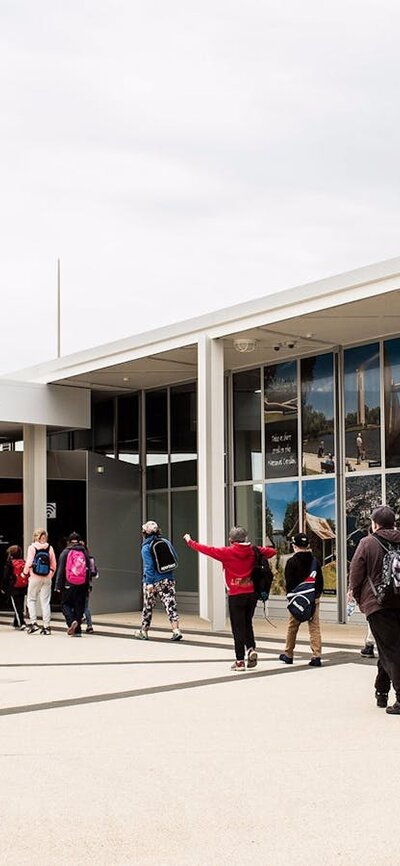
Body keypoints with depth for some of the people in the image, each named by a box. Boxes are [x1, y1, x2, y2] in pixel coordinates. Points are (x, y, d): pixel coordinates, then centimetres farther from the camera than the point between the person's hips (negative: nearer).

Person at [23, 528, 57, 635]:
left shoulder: (32, 547, -4)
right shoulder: (49, 548, 4)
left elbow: (29, 563, -9)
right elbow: (53, 565, 6)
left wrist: (25, 573, 7)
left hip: (34, 577, -3)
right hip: (47, 578, 3)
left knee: (31, 600, 10)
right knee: (45, 602, 5)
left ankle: (34, 623, -1)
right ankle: (46, 626, 3)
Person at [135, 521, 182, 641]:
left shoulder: (146, 547, -8)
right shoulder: (166, 542, 5)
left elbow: (149, 566, -14)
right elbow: (175, 559, 8)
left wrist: (150, 583, -16)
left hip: (153, 581, -3)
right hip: (168, 580, 3)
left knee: (148, 607, 11)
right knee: (171, 605, 0)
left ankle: (143, 632, 22)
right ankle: (176, 630, -13)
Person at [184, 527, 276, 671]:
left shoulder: (227, 552, -9)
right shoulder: (253, 551, 1)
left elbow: (207, 550, -2)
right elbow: (272, 552, 12)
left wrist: (190, 541, 9)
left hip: (236, 595, -4)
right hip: (252, 594, 4)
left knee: (238, 627, 2)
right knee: (247, 623, 19)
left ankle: (240, 661, 3)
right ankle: (251, 648, -2)